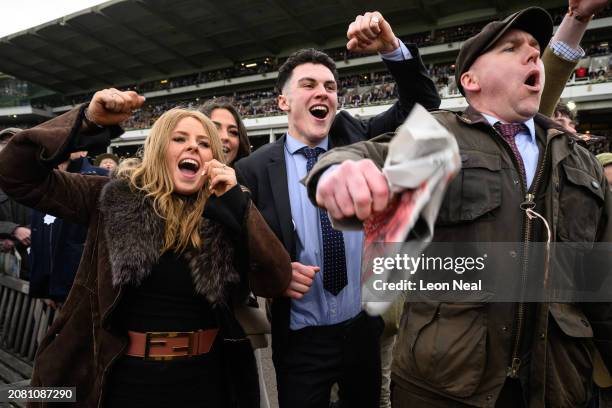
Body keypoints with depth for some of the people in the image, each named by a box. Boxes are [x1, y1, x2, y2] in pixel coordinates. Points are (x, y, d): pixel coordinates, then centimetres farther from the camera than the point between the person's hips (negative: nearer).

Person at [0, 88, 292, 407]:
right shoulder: (116, 199, -4)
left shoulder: (227, 212, -5)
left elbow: (276, 282, -12)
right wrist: (90, 122, -20)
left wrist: (237, 202, -18)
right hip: (128, 377, 0)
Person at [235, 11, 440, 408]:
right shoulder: (254, 169, -8)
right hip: (301, 339, -3)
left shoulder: (356, 138, -1)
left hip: (365, 328, 4)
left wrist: (392, 48, -16)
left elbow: (422, 105, -1)